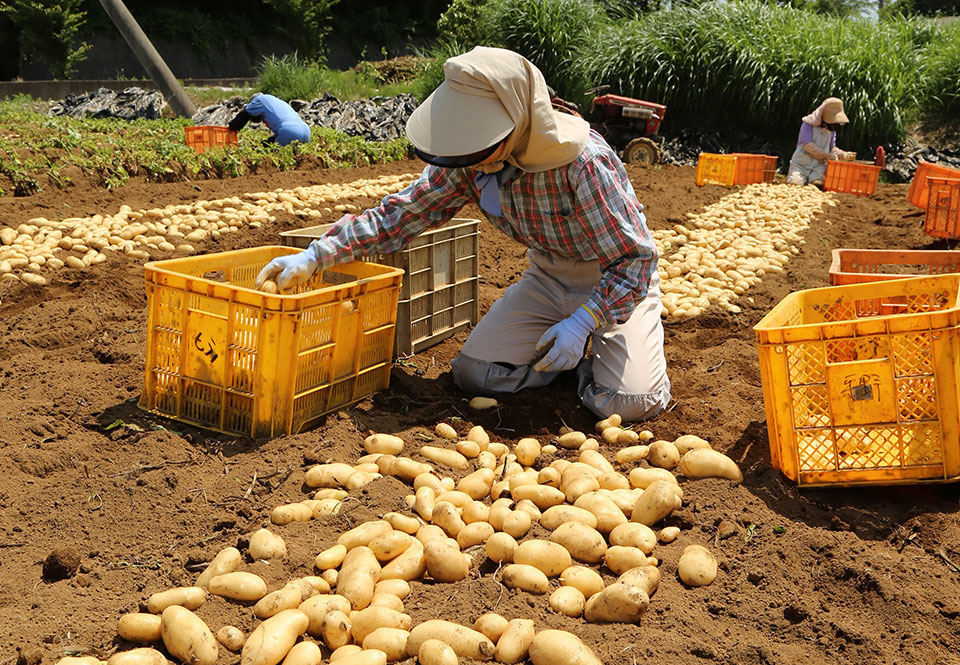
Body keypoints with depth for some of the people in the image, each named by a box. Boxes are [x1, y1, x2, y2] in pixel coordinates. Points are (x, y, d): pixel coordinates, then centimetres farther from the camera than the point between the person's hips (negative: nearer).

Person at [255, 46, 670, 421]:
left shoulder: (583, 163, -33)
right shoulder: (470, 159, -16)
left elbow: (636, 258, -25)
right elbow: (401, 214, -9)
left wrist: (583, 321, -35)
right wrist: (313, 256, -17)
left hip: (615, 280, -5)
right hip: (547, 277, 5)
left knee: (628, 403, -23)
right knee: (473, 374, -7)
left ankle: (592, 354, 10)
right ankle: (571, 350, 14)